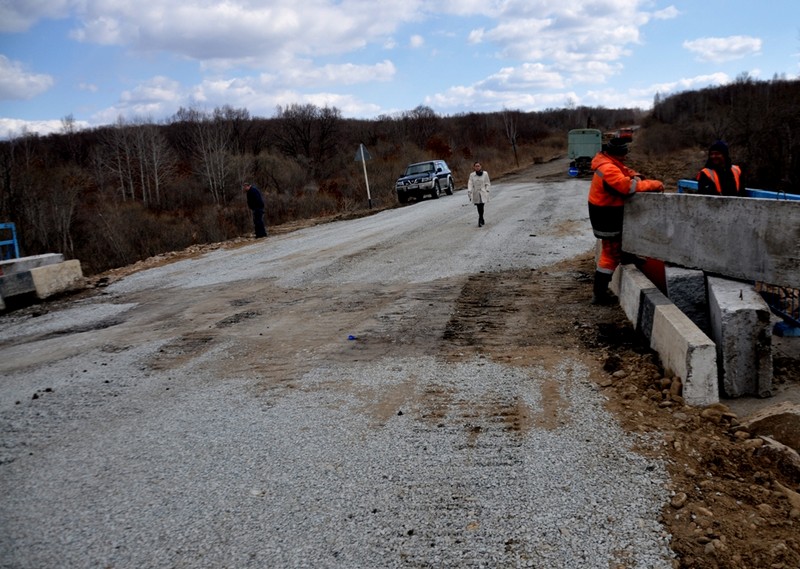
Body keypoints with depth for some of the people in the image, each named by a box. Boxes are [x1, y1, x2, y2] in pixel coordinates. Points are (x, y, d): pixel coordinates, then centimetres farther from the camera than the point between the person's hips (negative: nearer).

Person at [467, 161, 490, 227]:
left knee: (481, 207, -15)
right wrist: (469, 191, -17)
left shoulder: (485, 174, 1)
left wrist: (487, 190, -4)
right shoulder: (472, 175, 3)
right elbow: (470, 184, -4)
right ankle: (482, 220, 24)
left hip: (483, 194, -2)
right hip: (476, 194, 2)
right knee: (479, 208, 7)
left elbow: (488, 183, 7)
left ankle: (480, 221, -13)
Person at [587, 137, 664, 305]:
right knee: (612, 254, -2)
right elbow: (628, 186, -34)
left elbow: (625, 171, 15)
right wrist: (654, 184, -25)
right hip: (606, 216, -10)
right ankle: (599, 294, 2)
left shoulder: (611, 163, 6)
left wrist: (635, 176, -8)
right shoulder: (608, 169, -27)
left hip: (609, 213, 10)